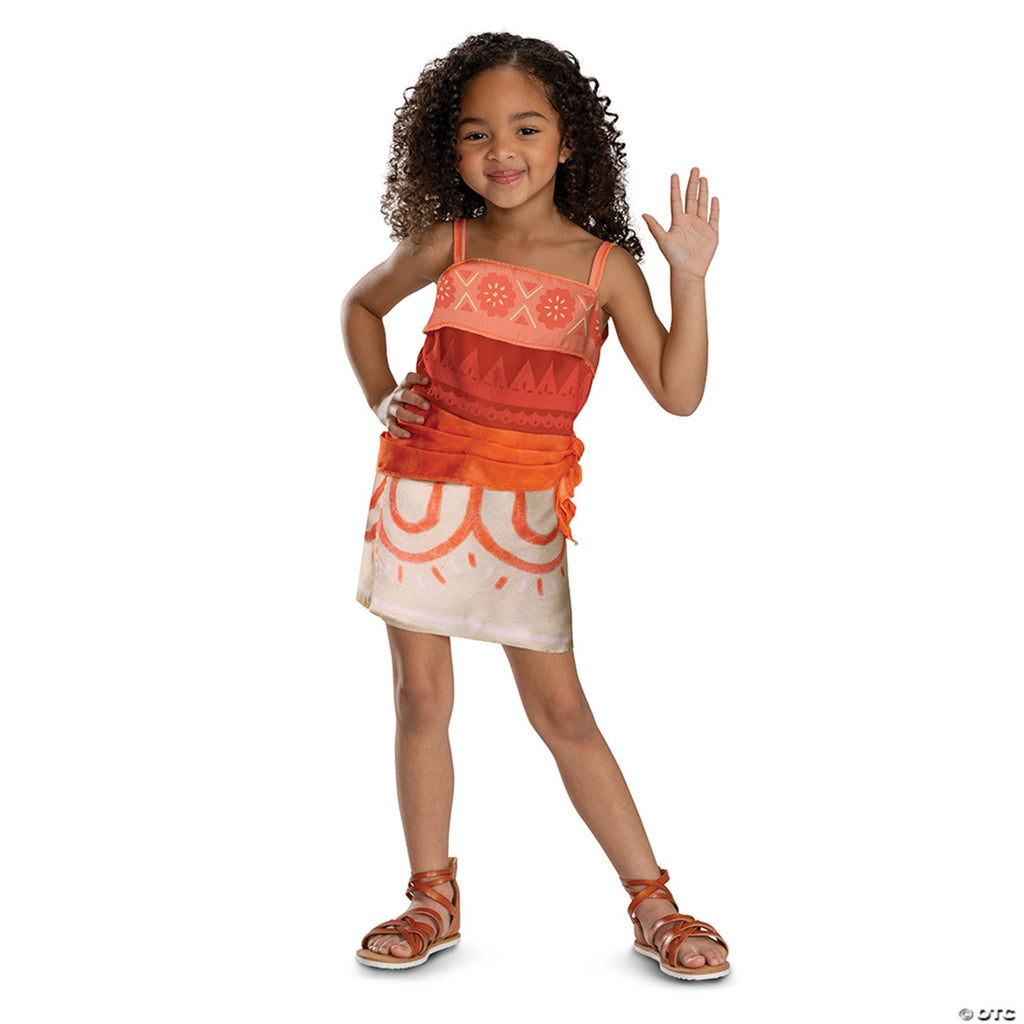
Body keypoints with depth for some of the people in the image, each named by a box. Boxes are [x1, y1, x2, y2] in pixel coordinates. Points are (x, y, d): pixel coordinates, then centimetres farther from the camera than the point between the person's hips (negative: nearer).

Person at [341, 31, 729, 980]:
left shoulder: (604, 263, -1)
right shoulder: (448, 243, 3)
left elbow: (678, 392, -6)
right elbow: (360, 304, 22)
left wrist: (689, 277, -14)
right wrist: (379, 397, 7)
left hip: (526, 509, -2)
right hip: (423, 492, 2)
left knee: (561, 709, 2)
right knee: (420, 699, 8)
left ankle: (652, 902, 16)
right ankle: (433, 899, 23)